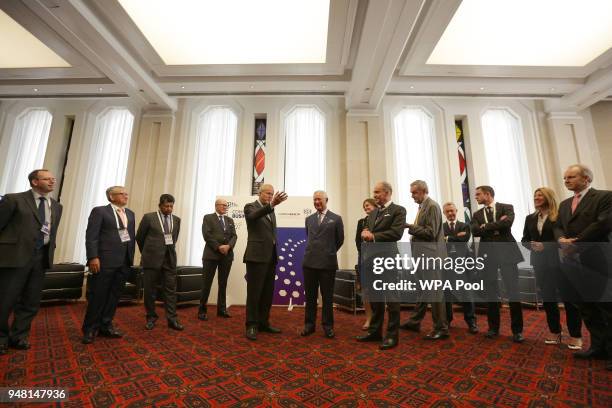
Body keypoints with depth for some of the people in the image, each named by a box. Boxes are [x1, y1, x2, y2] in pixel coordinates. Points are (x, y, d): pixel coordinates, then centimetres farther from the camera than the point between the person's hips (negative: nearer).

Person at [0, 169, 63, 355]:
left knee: (32, 301, 11)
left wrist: (50, 253, 13)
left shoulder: (56, 206, 13)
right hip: (15, 255, -5)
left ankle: (19, 336, 25)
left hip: (41, 257, 5)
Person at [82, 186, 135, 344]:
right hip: (106, 259, -5)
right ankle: (90, 328, 19)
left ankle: (106, 325, 24)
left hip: (124, 260, 6)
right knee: (98, 295, 4)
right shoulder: (100, 211, -2)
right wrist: (93, 257, -16)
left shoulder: (130, 213, 15)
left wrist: (131, 256, 10)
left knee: (114, 295, 11)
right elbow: (91, 236, -8)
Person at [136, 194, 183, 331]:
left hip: (169, 259, 3)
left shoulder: (176, 220, 7)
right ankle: (151, 318, 22)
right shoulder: (149, 217, -2)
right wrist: (146, 252, 15)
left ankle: (172, 319, 9)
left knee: (171, 289, 3)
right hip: (152, 258, -2)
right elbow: (139, 237, 7)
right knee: (150, 289, 7)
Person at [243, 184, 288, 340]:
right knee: (254, 292, -1)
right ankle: (251, 326, 11)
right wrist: (271, 205, -43)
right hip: (257, 256, -7)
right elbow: (253, 216, -29)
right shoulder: (250, 207, -4)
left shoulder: (270, 211, 18)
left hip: (270, 257, 7)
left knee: (268, 293, 11)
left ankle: (263, 323, 23)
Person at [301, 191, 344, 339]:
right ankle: (309, 324, 24)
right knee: (310, 296, 11)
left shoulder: (336, 218, 1)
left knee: (327, 297, 8)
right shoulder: (309, 219, 11)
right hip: (309, 262, 3)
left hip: (328, 263, -3)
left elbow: (340, 239, 8)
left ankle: (328, 326, 22)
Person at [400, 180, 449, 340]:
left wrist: (411, 227, -17)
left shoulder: (432, 206, -13)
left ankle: (441, 329, 12)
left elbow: (431, 232, -20)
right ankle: (414, 321, 29)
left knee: (434, 291, -1)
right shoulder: (422, 206, 15)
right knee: (422, 290, 17)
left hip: (430, 255, -10)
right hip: (422, 255, 10)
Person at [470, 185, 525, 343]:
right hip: (487, 255, 3)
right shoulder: (477, 214, 12)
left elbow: (507, 223, -18)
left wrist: (486, 226, -10)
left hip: (506, 252, -3)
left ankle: (517, 330, 14)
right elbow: (475, 231, -6)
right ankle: (493, 327, 20)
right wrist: (496, 225, -12)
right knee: (490, 293, 8)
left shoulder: (506, 207, 2)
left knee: (513, 292, -1)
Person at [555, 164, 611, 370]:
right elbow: (558, 227, 11)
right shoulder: (565, 204, 16)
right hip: (574, 261, 7)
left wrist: (576, 242, -15)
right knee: (586, 306, 12)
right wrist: (562, 240, -10)